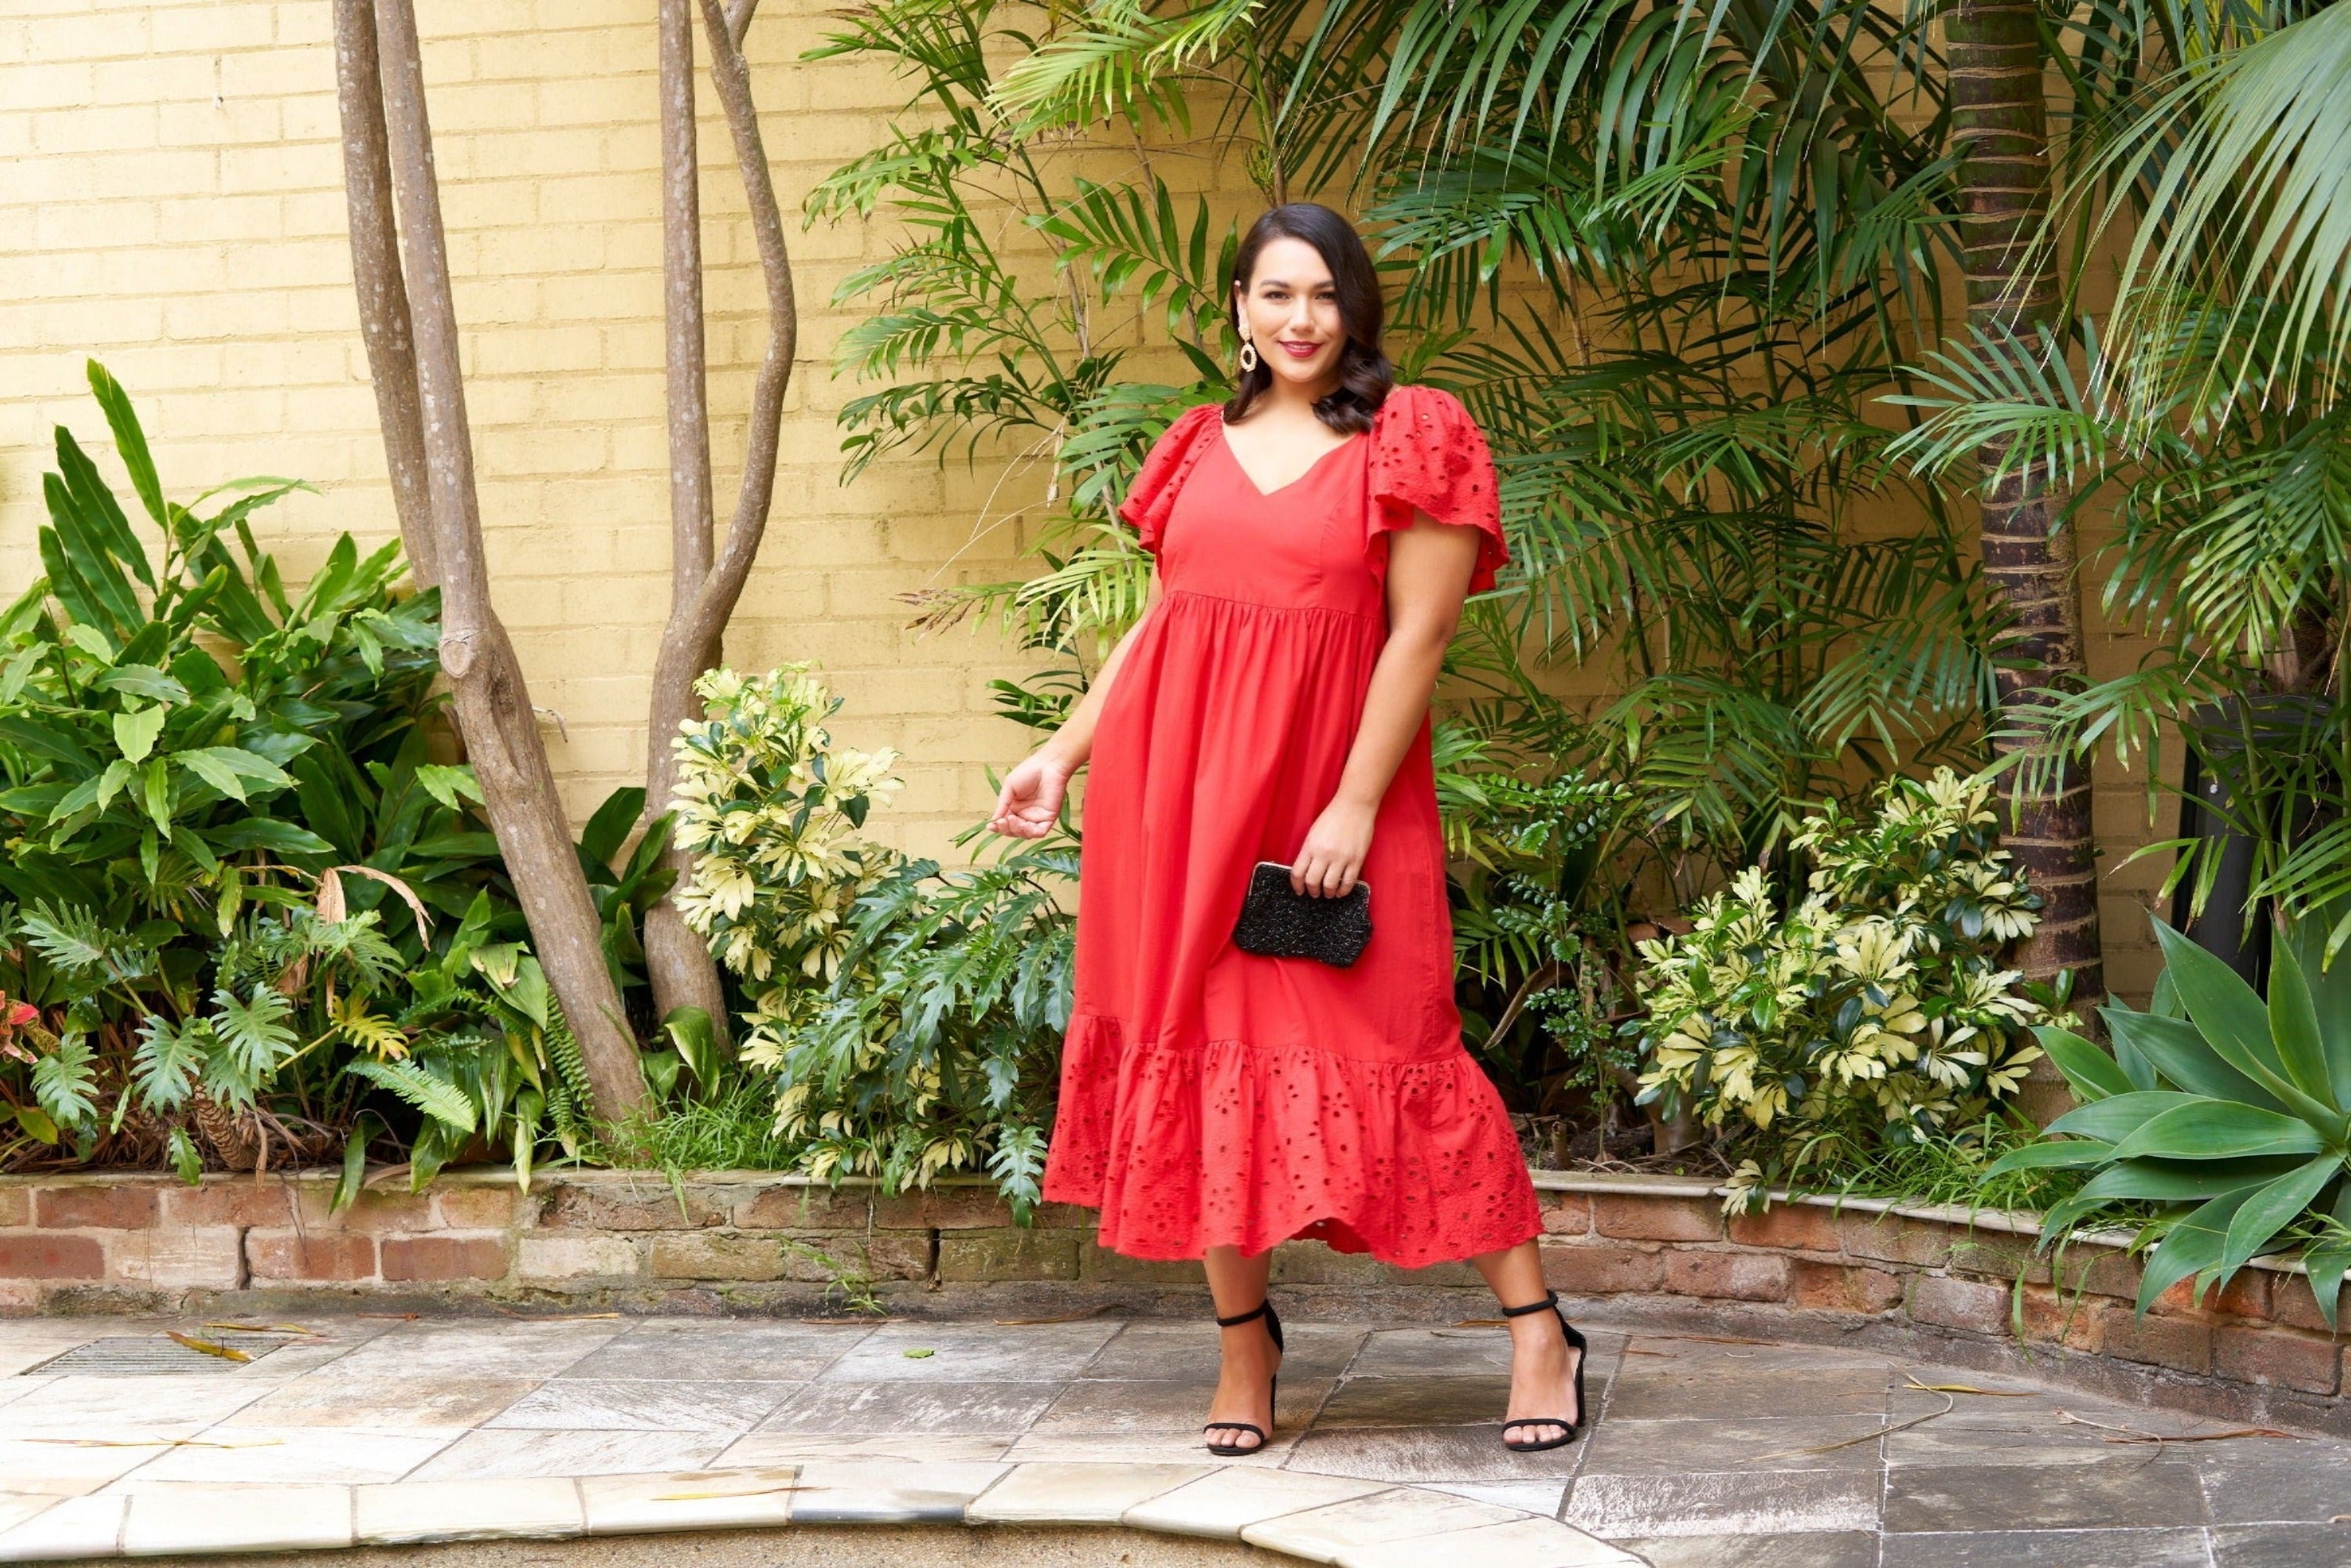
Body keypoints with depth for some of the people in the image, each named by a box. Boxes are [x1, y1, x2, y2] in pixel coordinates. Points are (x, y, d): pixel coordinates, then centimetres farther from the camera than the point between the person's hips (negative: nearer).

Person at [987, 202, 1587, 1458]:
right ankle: (1244, 1338, 16)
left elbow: (1419, 636, -7)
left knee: (1390, 1048, -7)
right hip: (1179, 787, 5)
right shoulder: (1203, 445, 14)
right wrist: (1063, 751, 12)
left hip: (1329, 790, -5)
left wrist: (1354, 807, -13)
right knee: (1201, 1050, 5)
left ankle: (1537, 1330, 1)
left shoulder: (1413, 438, -1)